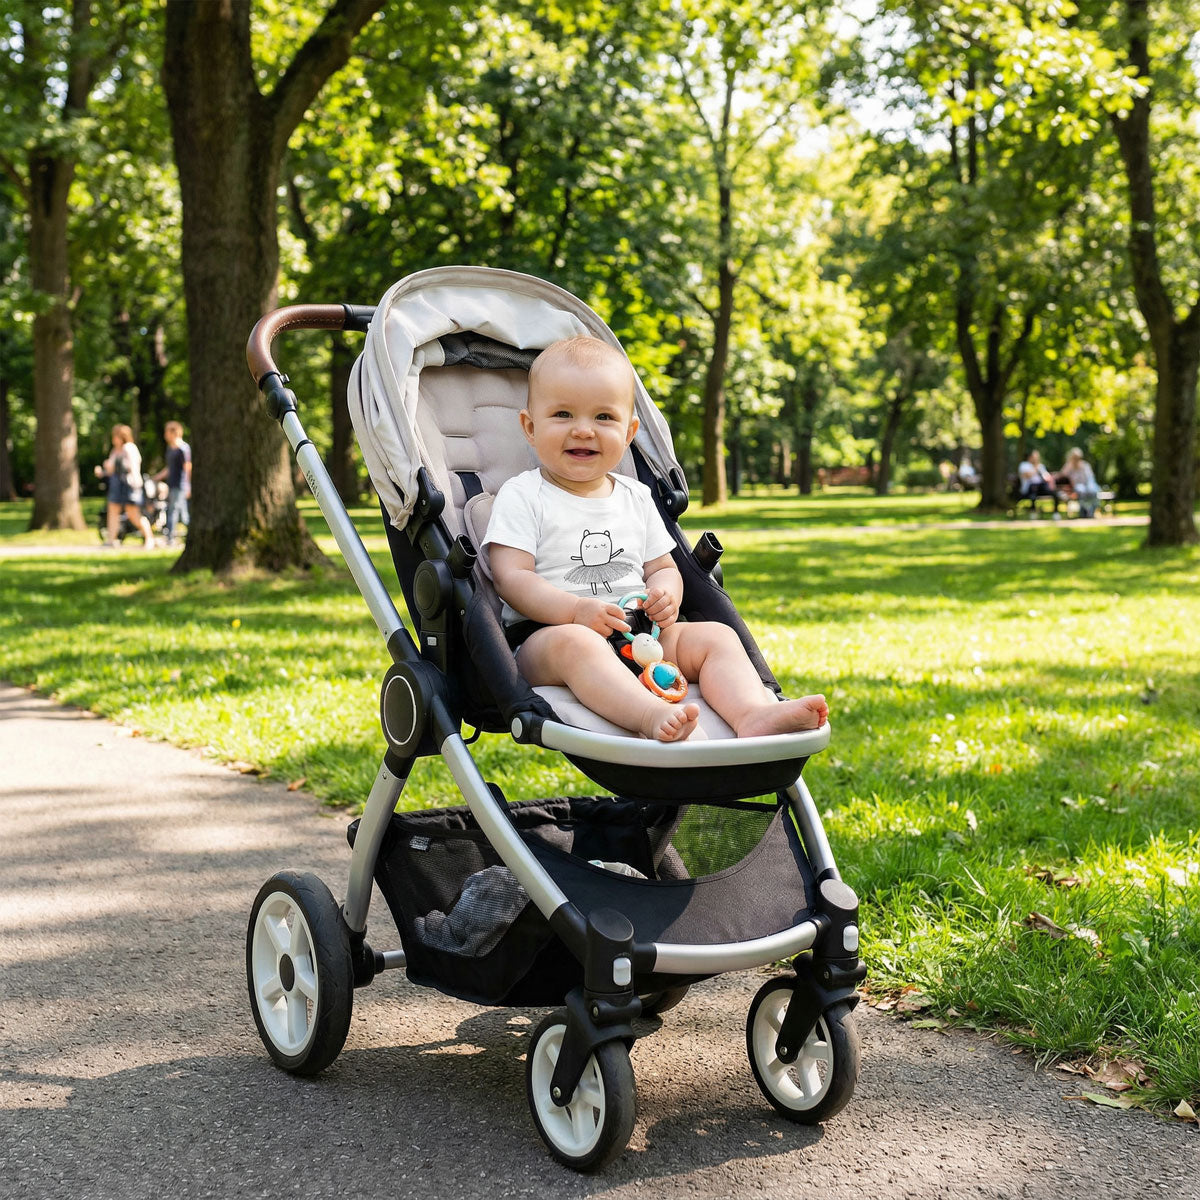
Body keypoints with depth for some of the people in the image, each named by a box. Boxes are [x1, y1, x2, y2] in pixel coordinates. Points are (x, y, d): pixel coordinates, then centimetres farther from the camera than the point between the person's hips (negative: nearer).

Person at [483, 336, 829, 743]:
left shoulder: (637, 497, 17)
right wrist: (577, 610, -25)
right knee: (572, 642, -38)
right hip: (547, 631, -6)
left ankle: (754, 713, -39)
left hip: (640, 635, 6)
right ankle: (652, 716, -61)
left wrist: (666, 595, -6)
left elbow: (662, 568, 21)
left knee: (715, 635, -13)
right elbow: (512, 577, -9)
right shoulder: (521, 496, 1)